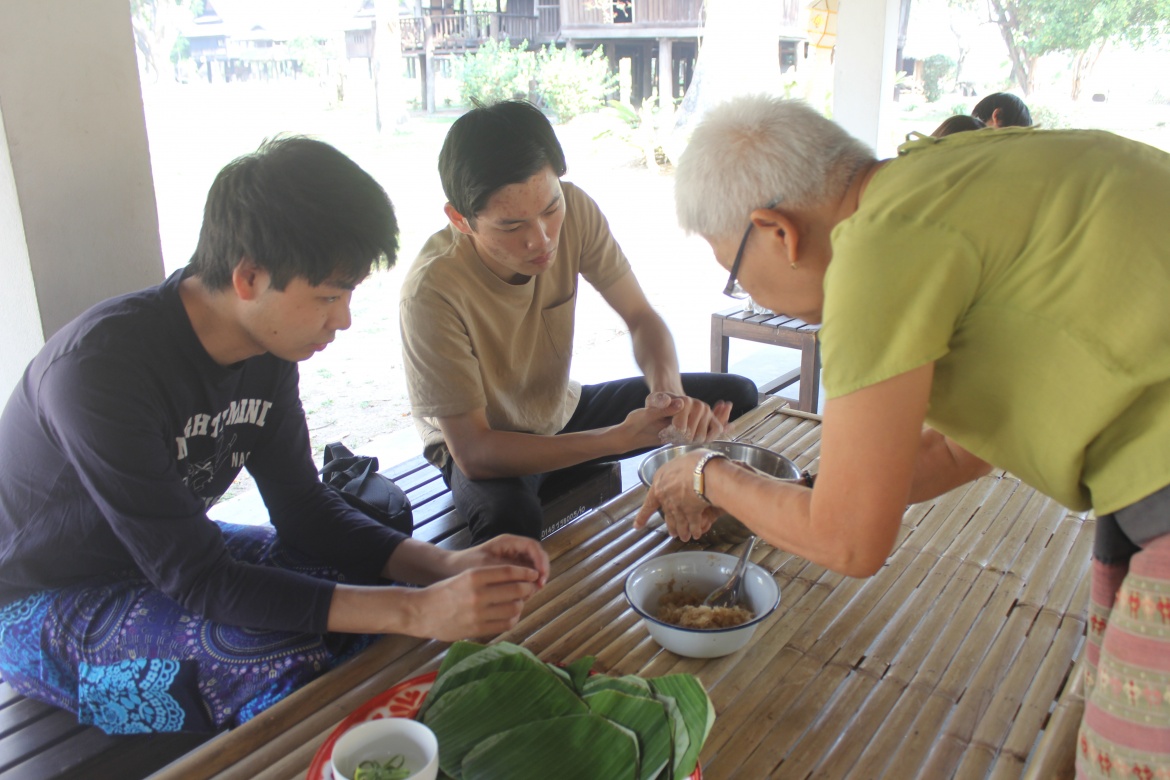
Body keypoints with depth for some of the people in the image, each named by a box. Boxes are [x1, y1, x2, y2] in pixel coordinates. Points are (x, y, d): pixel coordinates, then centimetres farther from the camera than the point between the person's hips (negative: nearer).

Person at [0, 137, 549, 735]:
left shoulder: (266, 347, -11)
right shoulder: (102, 367, -34)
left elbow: (303, 507, -5)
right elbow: (196, 579, -34)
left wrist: (445, 566, -21)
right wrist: (417, 611, -39)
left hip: (168, 560, 7)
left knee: (380, 580, -7)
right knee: (281, 651, -31)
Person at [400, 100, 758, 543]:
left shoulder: (573, 211, -19)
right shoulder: (432, 289, -34)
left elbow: (641, 317, -10)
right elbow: (473, 453, -31)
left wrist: (668, 392, -33)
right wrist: (622, 437, -37)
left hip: (561, 412, 6)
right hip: (481, 445, -5)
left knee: (736, 397, -4)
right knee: (508, 517, -41)